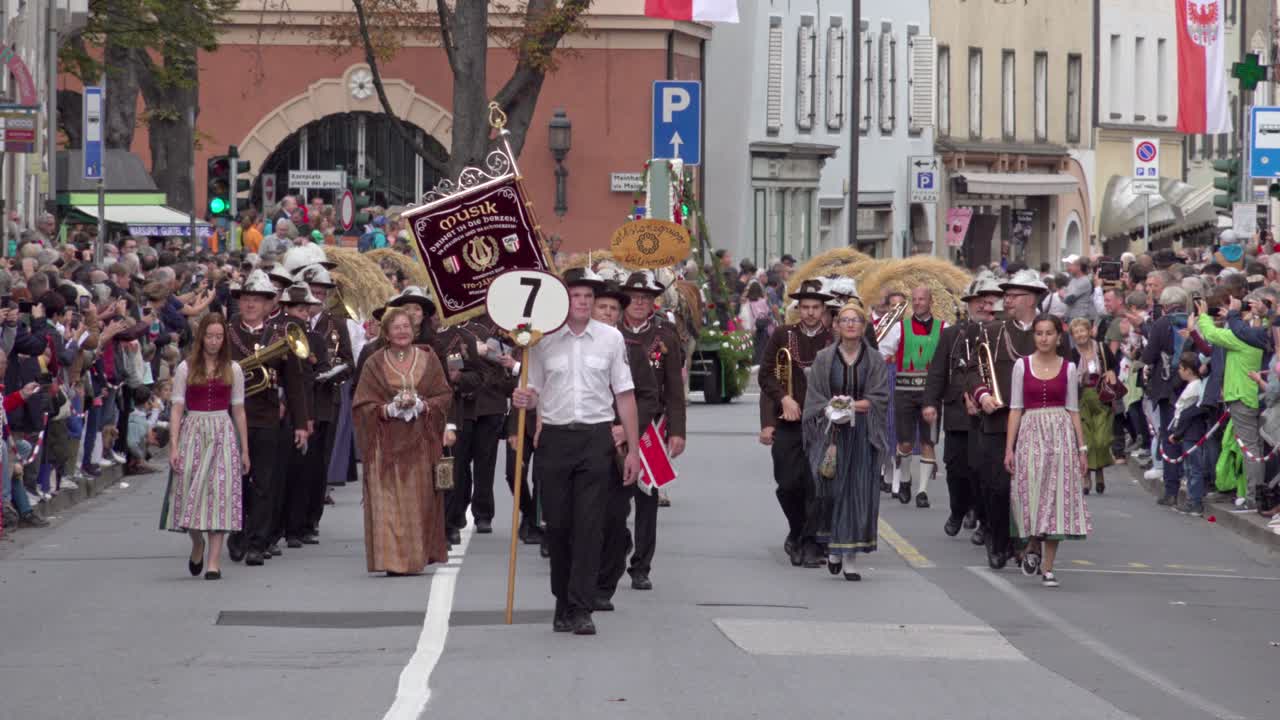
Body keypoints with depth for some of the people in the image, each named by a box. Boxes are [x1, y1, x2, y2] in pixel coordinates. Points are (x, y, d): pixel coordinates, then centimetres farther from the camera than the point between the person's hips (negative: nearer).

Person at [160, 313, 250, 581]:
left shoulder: (233, 370, 9)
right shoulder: (186, 368, 4)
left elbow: (238, 411, 12)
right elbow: (177, 409, 1)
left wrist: (245, 450, 10)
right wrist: (174, 446, -8)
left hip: (223, 434, 1)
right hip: (193, 431, 0)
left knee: (220, 492, -8)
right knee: (190, 491, -4)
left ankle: (214, 561, -8)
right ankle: (197, 544, 24)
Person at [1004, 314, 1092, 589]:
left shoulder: (1068, 368, 5)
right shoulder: (1022, 366, 3)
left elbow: (1073, 410, 8)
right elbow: (1015, 408, 3)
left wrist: (1082, 447, 4)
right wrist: (1009, 447, -2)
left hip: (1061, 433, 1)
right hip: (1031, 433, -1)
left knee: (1057, 494, -2)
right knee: (1031, 492, -6)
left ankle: (1048, 565, 3)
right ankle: (1032, 544, 22)